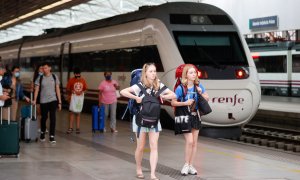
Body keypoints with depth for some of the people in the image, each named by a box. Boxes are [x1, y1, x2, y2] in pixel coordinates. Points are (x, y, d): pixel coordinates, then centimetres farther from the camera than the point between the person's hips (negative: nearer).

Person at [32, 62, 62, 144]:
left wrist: (59, 102, 0)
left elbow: (57, 89, 3)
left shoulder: (54, 77, 1)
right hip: (43, 101, 0)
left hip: (53, 100, 0)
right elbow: (37, 89, -2)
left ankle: (52, 136, -4)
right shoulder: (40, 78, 0)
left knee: (53, 118, -8)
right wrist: (35, 99, -15)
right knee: (44, 118, 9)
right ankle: (42, 132, 32)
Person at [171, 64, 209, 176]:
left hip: (195, 116, 4)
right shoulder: (180, 88, -12)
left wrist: (201, 93, -11)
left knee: (194, 142, 7)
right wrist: (185, 103, -21)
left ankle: (191, 165, 17)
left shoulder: (198, 86, 0)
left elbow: (207, 99, 7)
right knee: (189, 141, -12)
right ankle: (186, 165, 3)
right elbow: (173, 102, -9)